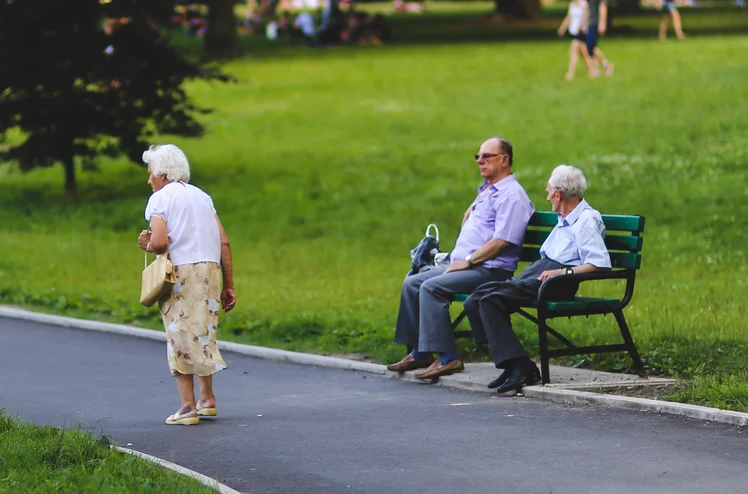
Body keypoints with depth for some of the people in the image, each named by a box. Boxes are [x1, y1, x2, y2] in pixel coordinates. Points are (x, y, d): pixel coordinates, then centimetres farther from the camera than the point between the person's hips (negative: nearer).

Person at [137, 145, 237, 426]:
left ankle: (188, 406, -4)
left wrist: (147, 245, 7)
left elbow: (159, 242, -16)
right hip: (211, 269, 6)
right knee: (203, 334, 18)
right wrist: (228, 285, 13)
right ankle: (207, 398, 20)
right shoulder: (202, 196, 17)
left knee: (181, 338, 0)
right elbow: (223, 243, 11)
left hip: (181, 272, -6)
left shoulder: (160, 198, -1)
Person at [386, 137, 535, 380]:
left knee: (432, 287, -27)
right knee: (412, 284, 4)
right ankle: (419, 353, 4)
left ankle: (447, 358, -28)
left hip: (489, 270, -10)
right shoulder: (486, 190, 22)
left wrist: (468, 261, -18)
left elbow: (503, 240, -21)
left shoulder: (511, 195, -11)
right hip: (465, 265, 10)